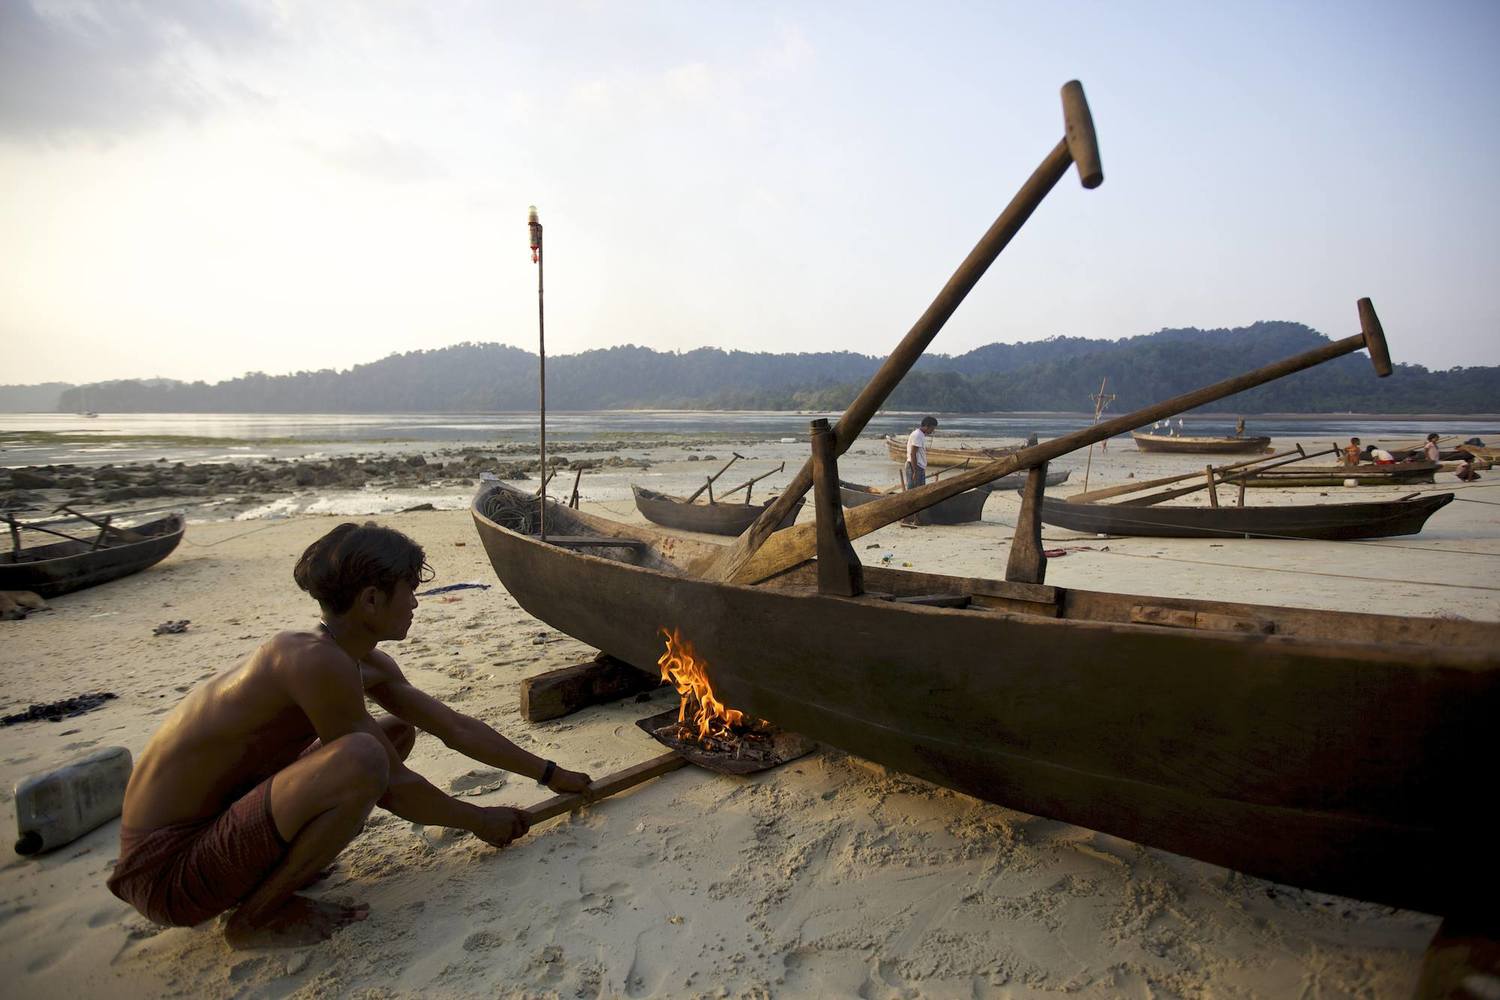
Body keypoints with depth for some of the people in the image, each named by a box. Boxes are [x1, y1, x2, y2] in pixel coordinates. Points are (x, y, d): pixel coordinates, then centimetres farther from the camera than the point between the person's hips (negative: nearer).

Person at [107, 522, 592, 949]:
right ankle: (258, 916, -7)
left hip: (219, 822, 9)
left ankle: (281, 868, 10)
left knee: (397, 732, 11)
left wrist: (551, 774, 12)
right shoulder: (316, 660, -27)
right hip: (168, 869, -9)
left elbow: (456, 728, 8)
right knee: (362, 757, -33)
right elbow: (395, 790, -20)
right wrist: (479, 820, -5)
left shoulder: (368, 666, 1)